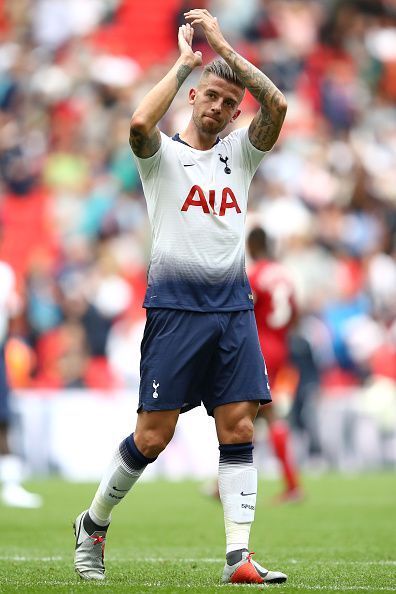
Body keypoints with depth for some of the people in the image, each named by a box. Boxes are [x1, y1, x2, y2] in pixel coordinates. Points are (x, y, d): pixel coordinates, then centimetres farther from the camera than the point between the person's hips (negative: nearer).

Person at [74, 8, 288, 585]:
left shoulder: (240, 153, 14)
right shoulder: (163, 153, 4)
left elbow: (276, 106, -4)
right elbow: (140, 123, -21)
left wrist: (224, 48, -7)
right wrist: (184, 62, -12)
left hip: (233, 305, 4)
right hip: (175, 303, -4)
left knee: (239, 425, -5)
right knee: (154, 434, -5)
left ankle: (239, 557, -7)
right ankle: (93, 524, 15)